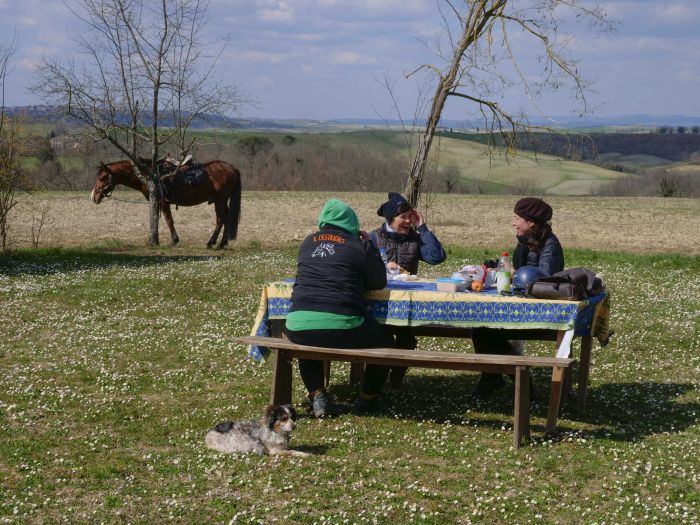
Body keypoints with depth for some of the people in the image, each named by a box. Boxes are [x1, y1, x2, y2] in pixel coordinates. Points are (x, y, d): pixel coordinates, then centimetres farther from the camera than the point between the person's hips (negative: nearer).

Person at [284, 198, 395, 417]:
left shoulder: (308, 243, 15)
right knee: (384, 340, 24)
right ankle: (368, 399, 28)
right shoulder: (358, 246, 3)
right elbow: (379, 282, 13)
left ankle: (317, 396, 23)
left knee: (307, 342, 40)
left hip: (298, 326, 4)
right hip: (341, 328, -4)